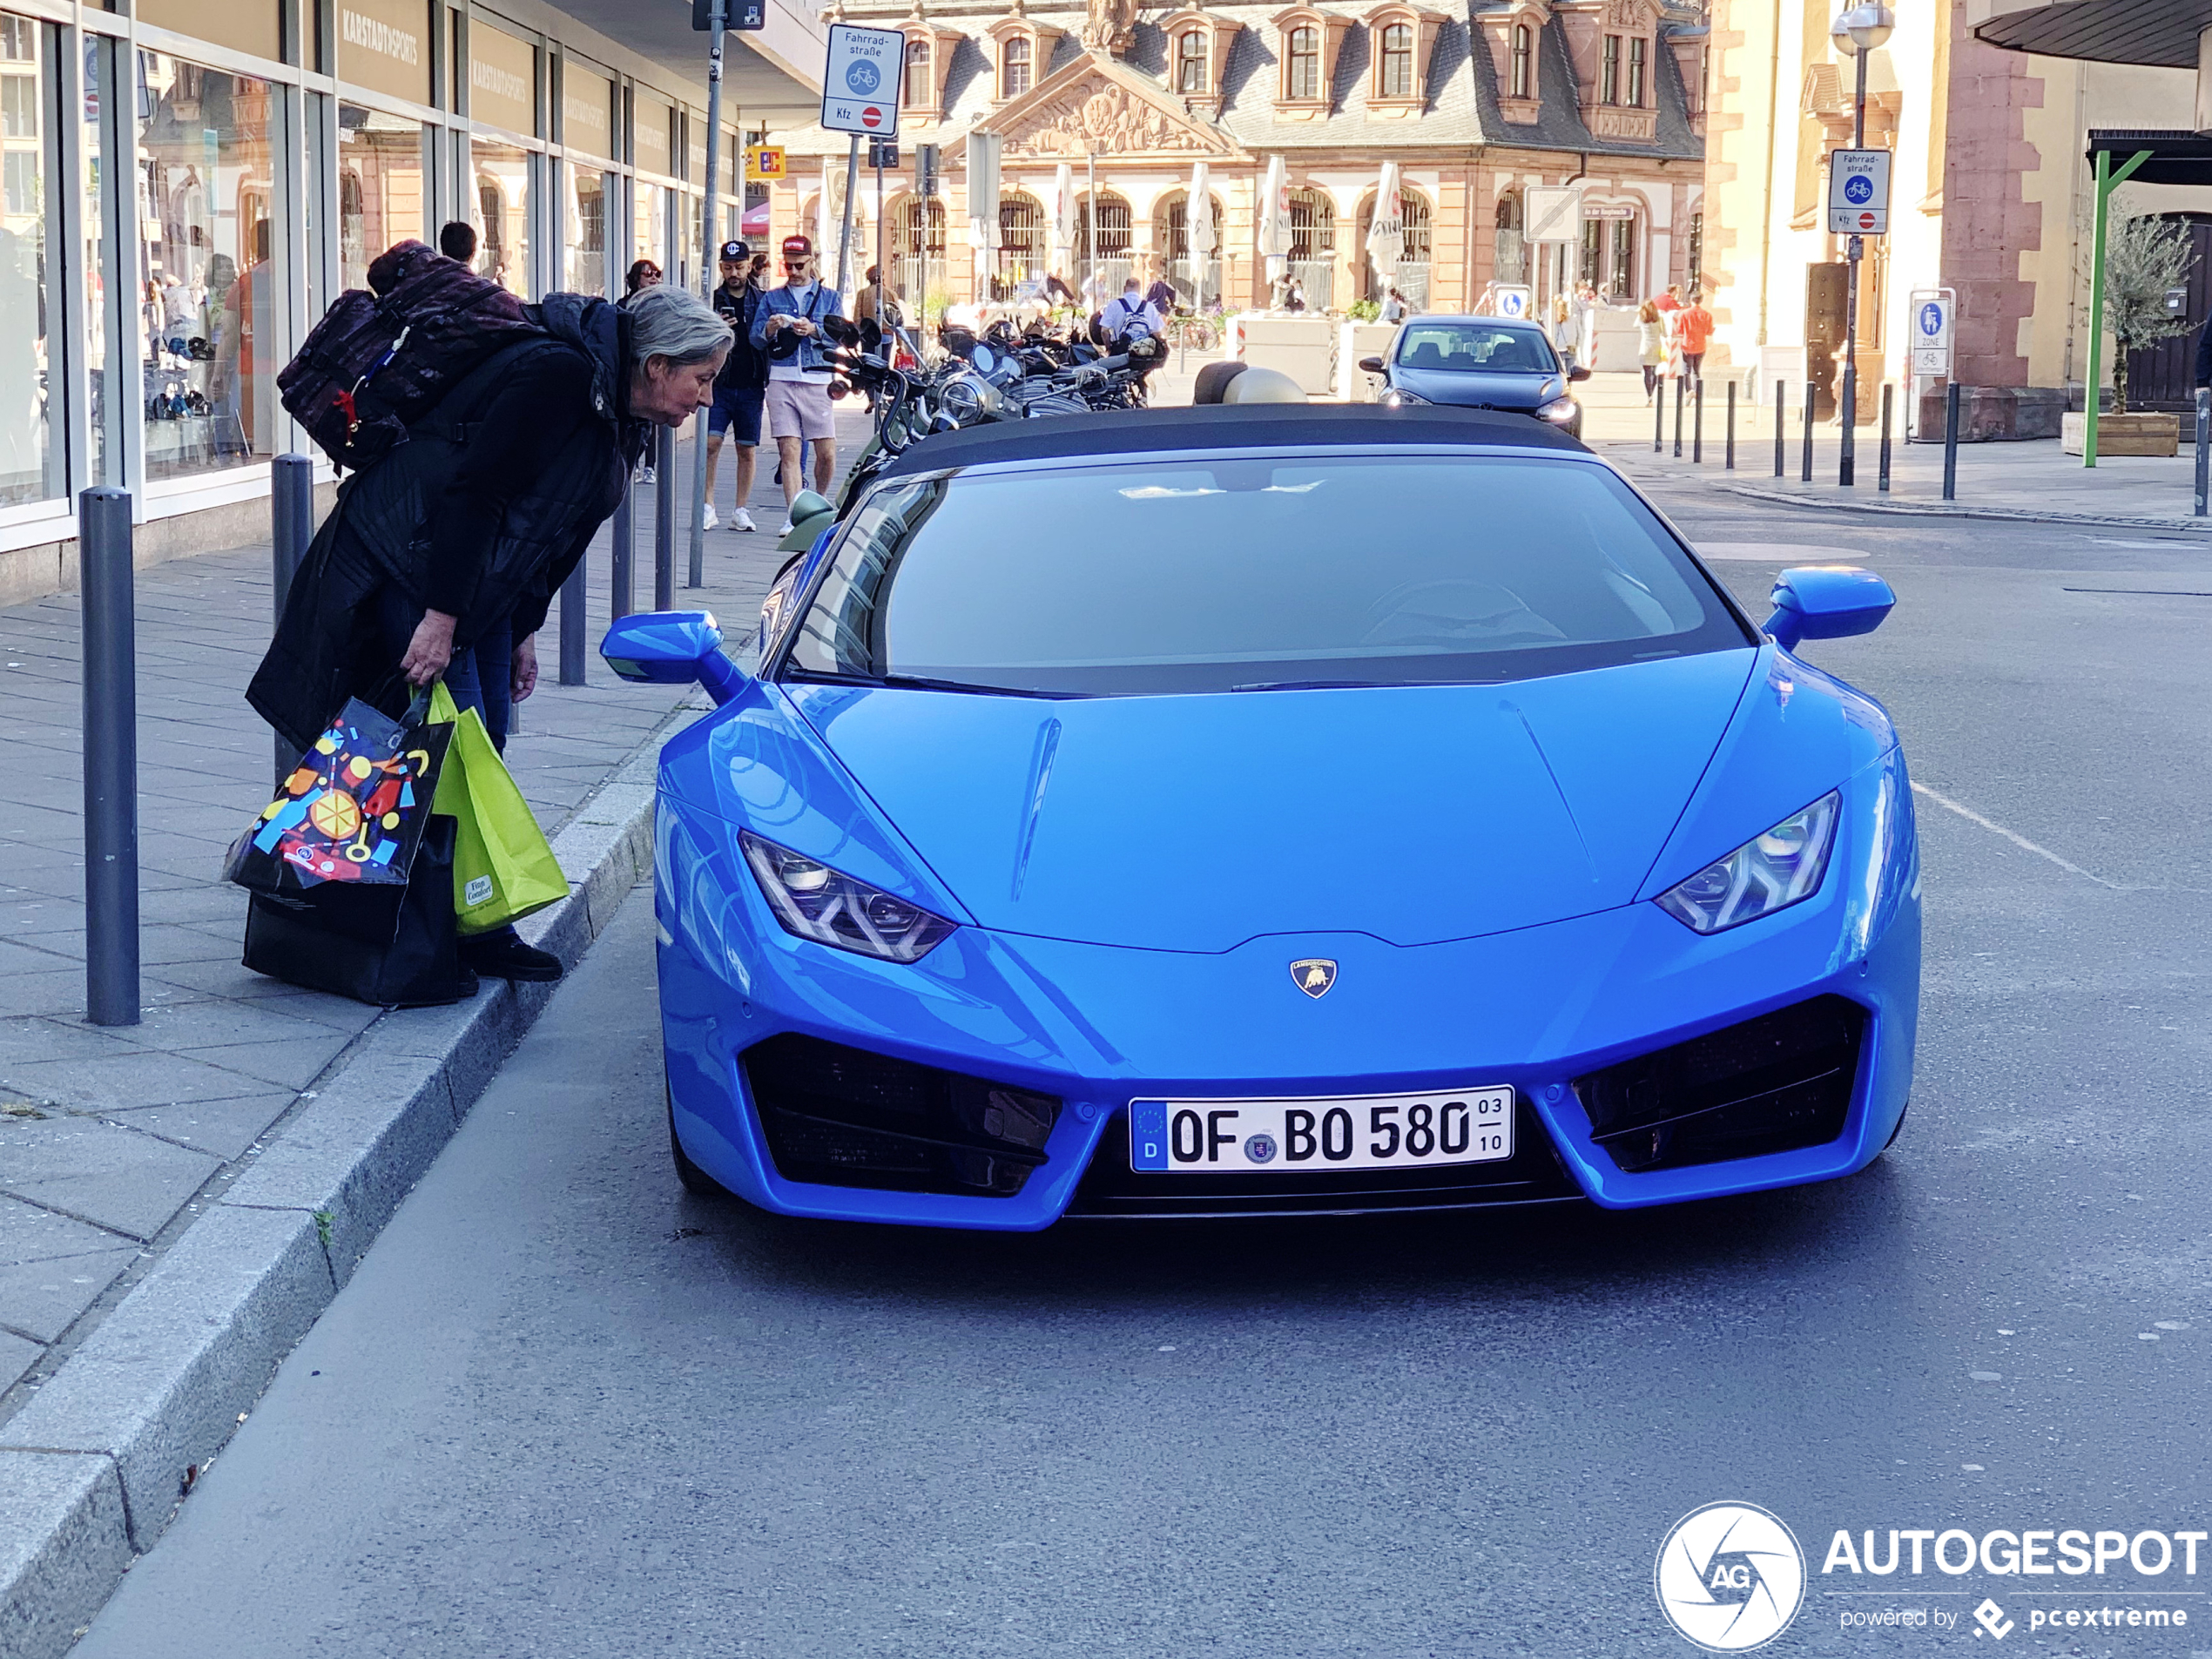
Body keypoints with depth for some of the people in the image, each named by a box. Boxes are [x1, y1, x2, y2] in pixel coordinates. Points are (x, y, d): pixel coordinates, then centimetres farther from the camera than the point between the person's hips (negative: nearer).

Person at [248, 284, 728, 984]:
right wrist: (440, 617, -27)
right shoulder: (559, 375, -24)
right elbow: (473, 490, -27)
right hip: (405, 561, -10)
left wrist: (522, 631, 13)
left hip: (481, 576, 10)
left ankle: (479, 923, 11)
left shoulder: (615, 418, 6)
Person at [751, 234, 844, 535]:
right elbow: (755, 340, 9)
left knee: (827, 453, -4)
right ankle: (794, 516, -10)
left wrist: (814, 330, -16)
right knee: (790, 451, -8)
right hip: (782, 380, 0)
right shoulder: (772, 298, 17)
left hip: (818, 382, 0)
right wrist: (769, 330, -13)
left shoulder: (829, 297, 15)